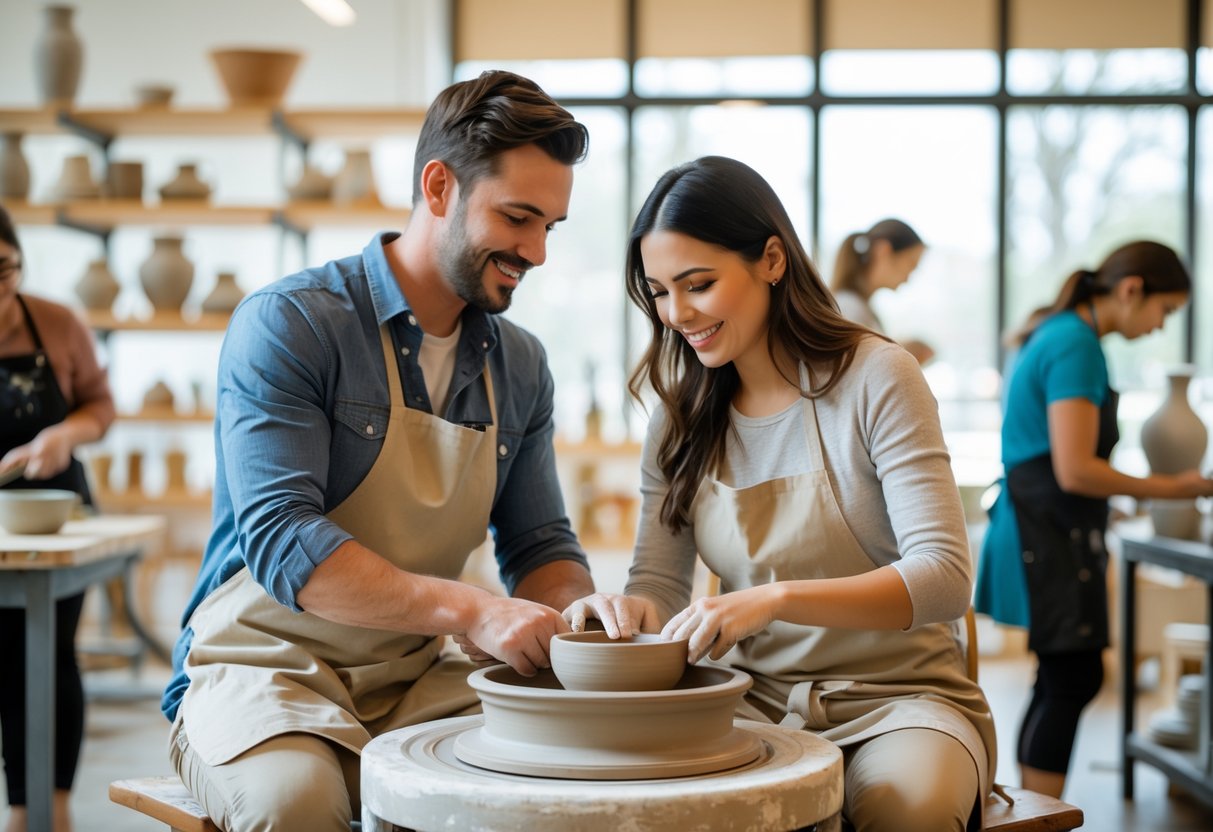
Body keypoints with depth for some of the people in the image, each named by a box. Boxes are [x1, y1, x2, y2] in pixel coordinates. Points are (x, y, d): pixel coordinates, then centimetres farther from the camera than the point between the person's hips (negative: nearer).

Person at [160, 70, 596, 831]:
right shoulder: (289, 325, -12)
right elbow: (278, 538, -21)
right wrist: (467, 611, -31)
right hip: (263, 665, -5)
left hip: (418, 681, 5)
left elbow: (540, 545, 13)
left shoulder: (521, 365, 8)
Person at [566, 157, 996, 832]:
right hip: (753, 697, 4)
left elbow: (944, 578, -18)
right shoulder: (682, 417, 7)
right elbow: (659, 579, 7)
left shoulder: (874, 378, -9)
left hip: (897, 694, -3)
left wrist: (776, 599, -32)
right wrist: (631, 609, -19)